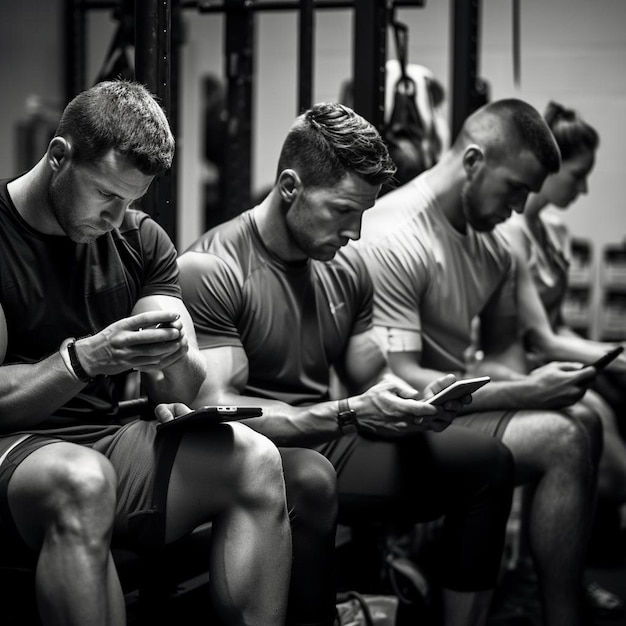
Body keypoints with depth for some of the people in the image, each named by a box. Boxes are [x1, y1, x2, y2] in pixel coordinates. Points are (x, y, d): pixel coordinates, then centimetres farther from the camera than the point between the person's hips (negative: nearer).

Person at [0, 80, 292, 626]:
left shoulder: (142, 240, 12)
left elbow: (184, 393, 8)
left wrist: (175, 361, -16)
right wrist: (85, 358, -25)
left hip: (110, 441, 6)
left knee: (255, 461, -21)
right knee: (82, 480, -40)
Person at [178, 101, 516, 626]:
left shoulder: (348, 268, 12)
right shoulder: (209, 269, -13)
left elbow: (370, 377, 19)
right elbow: (218, 411, -20)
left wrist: (417, 401, -6)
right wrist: (350, 414, -26)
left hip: (327, 447, 8)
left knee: (488, 462, 0)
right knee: (305, 481, -41)